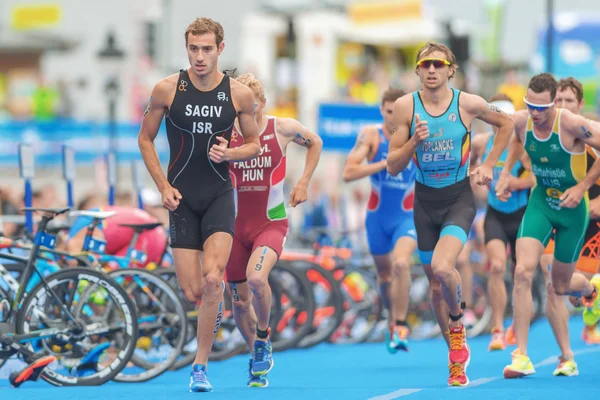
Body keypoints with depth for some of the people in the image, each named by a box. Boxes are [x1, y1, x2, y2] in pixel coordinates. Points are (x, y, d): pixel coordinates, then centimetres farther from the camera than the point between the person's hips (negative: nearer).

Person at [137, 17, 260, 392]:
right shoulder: (167, 89, -5)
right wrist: (163, 186, -4)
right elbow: (145, 139, 6)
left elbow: (255, 144, 8)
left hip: (219, 195, -1)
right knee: (193, 292, -3)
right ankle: (217, 305, 34)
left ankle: (201, 365, -8)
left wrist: (229, 153, -13)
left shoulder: (239, 94, -4)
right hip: (182, 197, 1)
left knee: (212, 280, -18)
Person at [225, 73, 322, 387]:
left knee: (256, 278, -28)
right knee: (239, 298, 7)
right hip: (235, 224, 2)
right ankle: (258, 358, 31)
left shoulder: (283, 128, -6)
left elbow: (315, 143, 13)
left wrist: (303, 182, 4)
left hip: (272, 223, -2)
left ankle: (263, 338, -2)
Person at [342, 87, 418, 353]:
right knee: (385, 274, 15)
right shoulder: (371, 135, -11)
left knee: (401, 263, -26)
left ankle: (400, 327, -20)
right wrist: (386, 163, -28)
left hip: (407, 216, -1)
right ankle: (393, 322, 40)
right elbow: (348, 173, -21)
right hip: (377, 216, 1)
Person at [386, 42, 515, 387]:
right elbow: (393, 167, -5)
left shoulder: (468, 103, -9)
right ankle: (458, 357, 26)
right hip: (425, 200, 3)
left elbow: (507, 123, 11)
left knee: (442, 268, -26)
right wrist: (414, 141, -22)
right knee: (435, 285, 9)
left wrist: (489, 165, 4)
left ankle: (457, 320, 6)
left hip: (459, 199, -3)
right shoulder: (406, 106, -7)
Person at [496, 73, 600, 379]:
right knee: (523, 272, -17)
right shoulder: (521, 121, -12)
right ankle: (521, 356, -15)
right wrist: (506, 173, 5)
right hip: (540, 201, 3)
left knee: (559, 284, 11)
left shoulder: (572, 124, -27)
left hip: (572, 207, -3)